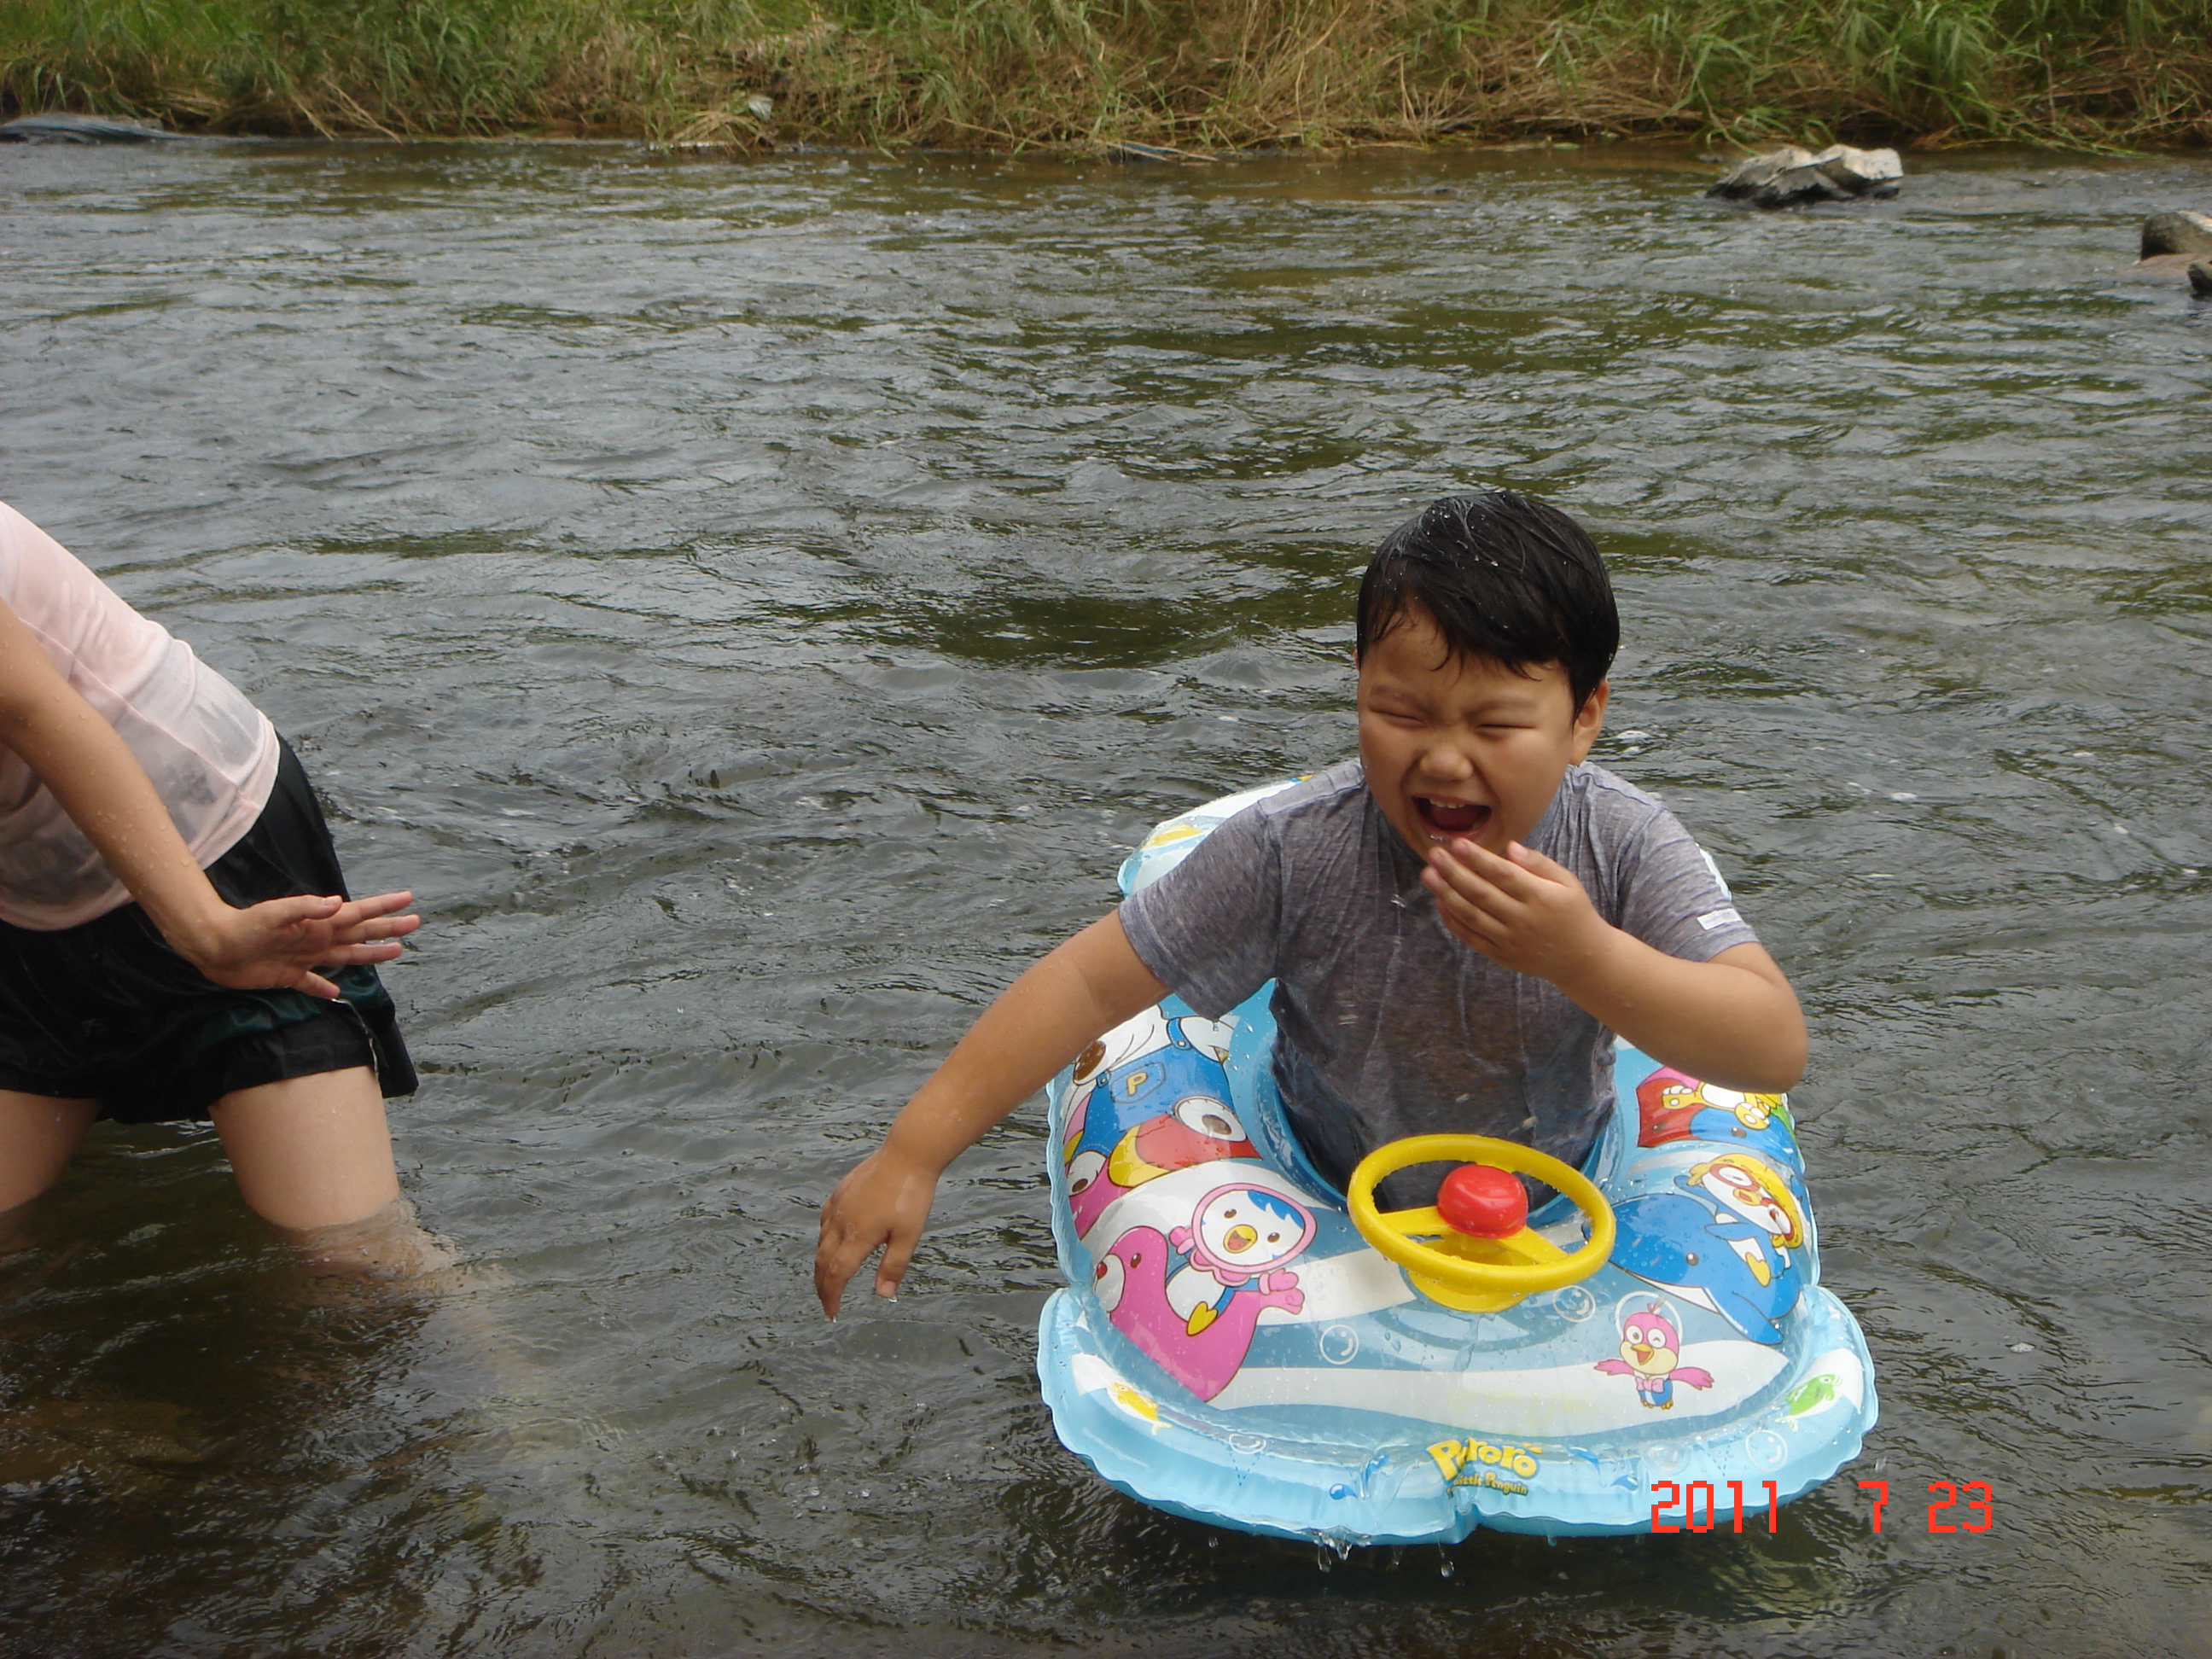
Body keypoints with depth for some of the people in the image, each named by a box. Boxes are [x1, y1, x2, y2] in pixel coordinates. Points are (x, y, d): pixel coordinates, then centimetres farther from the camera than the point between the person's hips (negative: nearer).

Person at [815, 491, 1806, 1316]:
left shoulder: (1621, 845, -26)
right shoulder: (1296, 852, -29)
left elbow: (1777, 1049, -31)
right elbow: (1093, 980, -24)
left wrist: (1587, 956, -49)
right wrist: (910, 1156, -27)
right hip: (1328, 1202, 0)